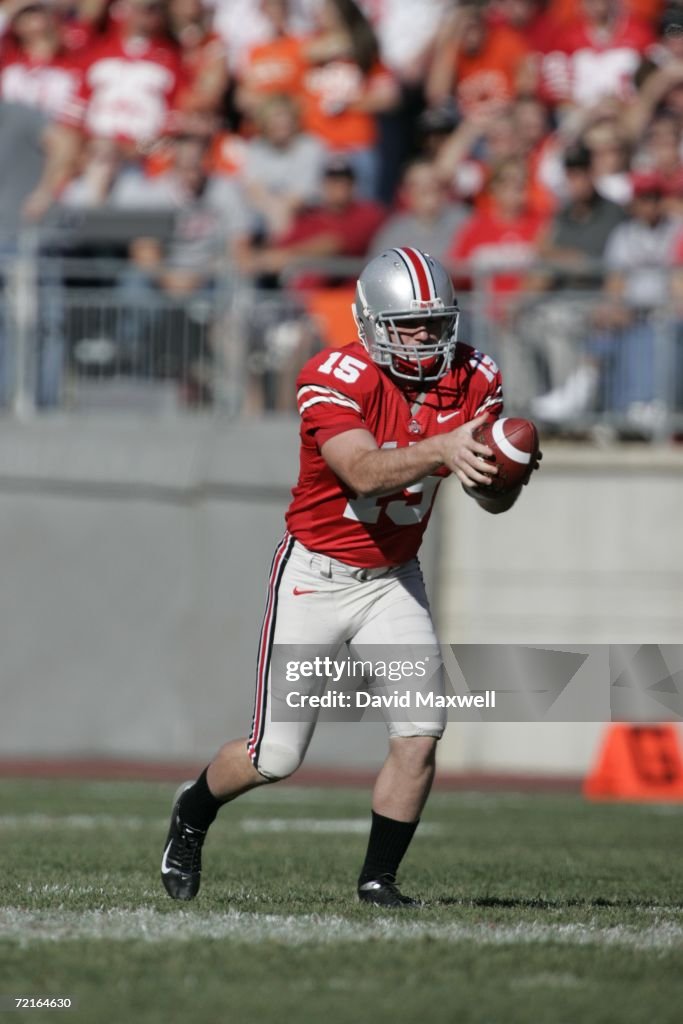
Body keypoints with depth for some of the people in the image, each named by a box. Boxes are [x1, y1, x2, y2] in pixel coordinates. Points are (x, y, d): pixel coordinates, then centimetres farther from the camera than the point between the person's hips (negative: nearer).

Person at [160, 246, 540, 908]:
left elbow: (493, 499, -4)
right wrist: (440, 448, -52)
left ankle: (378, 879, 3)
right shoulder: (336, 380, -22)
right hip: (316, 577, -4)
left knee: (419, 738, -14)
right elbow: (365, 474, -37)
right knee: (276, 757, 1)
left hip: (394, 580, 4)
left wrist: (505, 473, -28)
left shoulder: (471, 381, -6)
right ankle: (192, 812, 32)